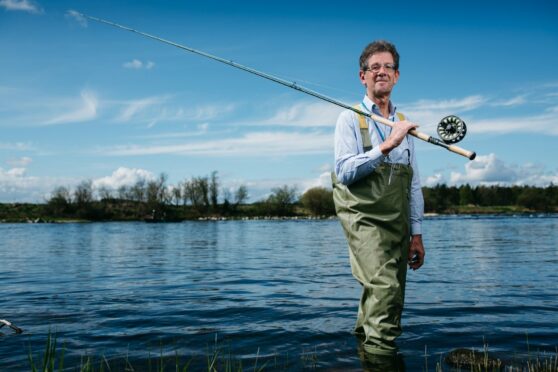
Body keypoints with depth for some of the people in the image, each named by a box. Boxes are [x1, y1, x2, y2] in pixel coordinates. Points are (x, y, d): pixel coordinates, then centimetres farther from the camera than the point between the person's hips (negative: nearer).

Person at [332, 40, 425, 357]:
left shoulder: (403, 123, 15)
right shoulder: (350, 119, 1)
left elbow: (414, 184, 16)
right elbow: (344, 172, -12)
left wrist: (417, 234, 12)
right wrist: (385, 147, -19)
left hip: (397, 223, 5)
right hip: (364, 217, -5)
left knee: (385, 296, 8)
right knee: (385, 286, -21)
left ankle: (365, 339, 26)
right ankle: (380, 352, -11)